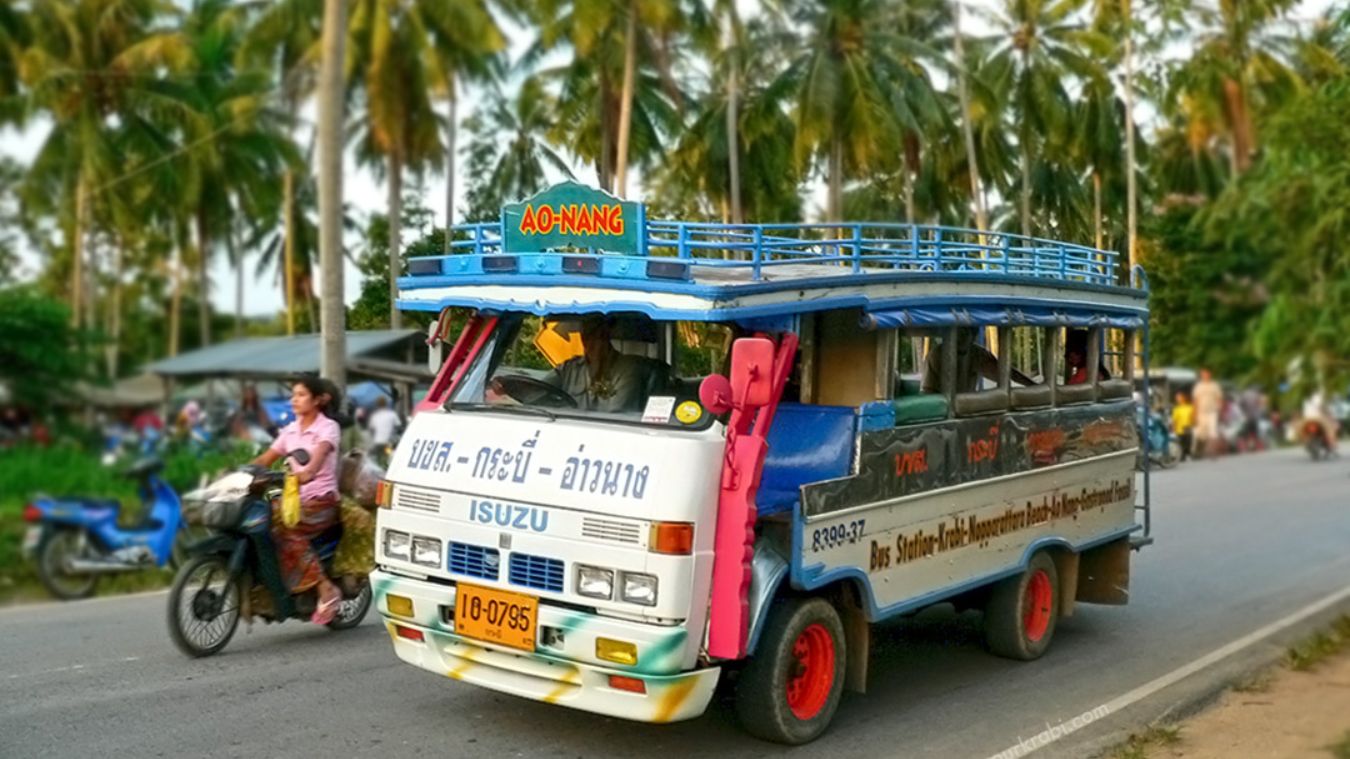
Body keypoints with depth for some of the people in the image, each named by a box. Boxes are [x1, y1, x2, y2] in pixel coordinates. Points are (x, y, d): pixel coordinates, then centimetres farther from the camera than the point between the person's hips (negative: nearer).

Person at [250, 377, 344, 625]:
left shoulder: (328, 427, -3)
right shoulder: (290, 430, 17)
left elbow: (320, 453, -24)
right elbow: (267, 458, 10)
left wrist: (308, 471, -45)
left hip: (321, 500, -6)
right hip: (296, 498, 6)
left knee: (286, 531, -30)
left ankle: (326, 590, -26)